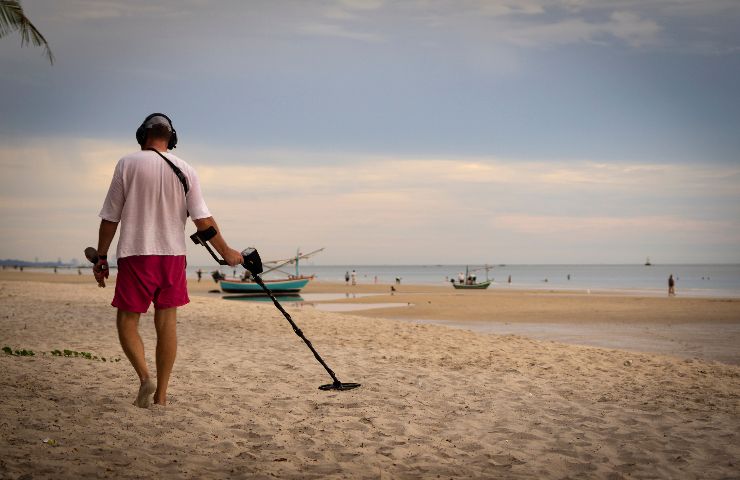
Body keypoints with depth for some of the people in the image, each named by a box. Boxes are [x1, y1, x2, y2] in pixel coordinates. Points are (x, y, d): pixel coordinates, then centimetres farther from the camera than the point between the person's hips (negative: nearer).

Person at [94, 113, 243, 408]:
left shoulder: (127, 164, -2)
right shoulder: (185, 170, 5)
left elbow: (110, 218, 0)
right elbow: (203, 220, 0)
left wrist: (101, 258, 7)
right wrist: (227, 253, 9)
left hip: (135, 254, -3)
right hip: (173, 255, 3)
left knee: (127, 320, 6)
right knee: (166, 323, 7)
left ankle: (144, 377, -15)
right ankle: (161, 395, 9)